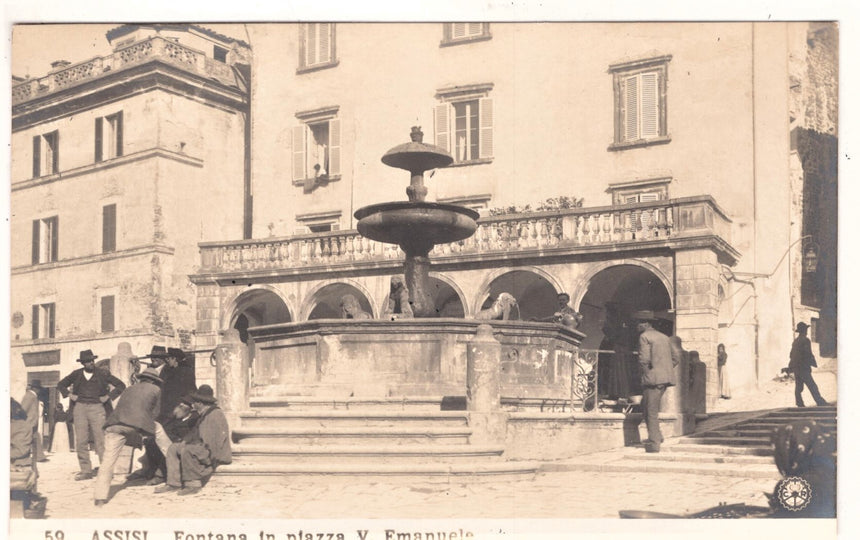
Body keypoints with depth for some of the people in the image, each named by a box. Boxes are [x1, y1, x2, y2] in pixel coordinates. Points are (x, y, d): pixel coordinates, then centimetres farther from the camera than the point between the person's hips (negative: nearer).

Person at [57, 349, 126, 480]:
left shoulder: (102, 374, 4)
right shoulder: (76, 374, 10)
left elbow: (121, 385, 5)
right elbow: (60, 385, 22)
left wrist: (108, 396, -4)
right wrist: (69, 394, 6)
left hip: (97, 407, -3)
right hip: (80, 407, 3)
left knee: (101, 440, -8)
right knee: (81, 441, 0)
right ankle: (86, 471, 6)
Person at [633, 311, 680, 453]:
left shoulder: (644, 336, -7)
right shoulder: (663, 337, 17)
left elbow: (644, 359, -18)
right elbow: (676, 357, 19)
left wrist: (645, 373, -2)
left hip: (653, 378, -8)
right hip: (666, 378, 8)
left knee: (651, 411, -3)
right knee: (646, 404, 20)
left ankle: (654, 444, -2)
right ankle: (656, 436, 20)